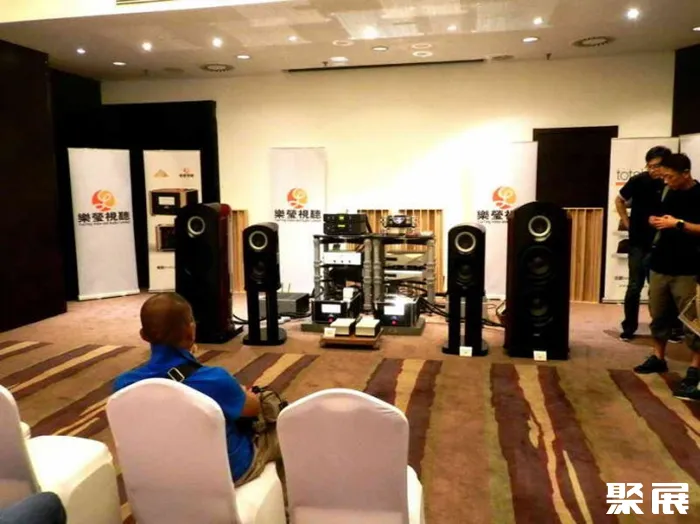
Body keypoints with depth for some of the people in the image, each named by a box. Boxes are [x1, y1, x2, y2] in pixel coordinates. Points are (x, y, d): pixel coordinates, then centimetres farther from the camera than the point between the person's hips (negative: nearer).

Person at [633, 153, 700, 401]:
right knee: (658, 315, 13)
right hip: (660, 265, 7)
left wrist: (678, 224, -20)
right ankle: (658, 357, 26)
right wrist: (657, 221, 4)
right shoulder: (670, 193, 12)